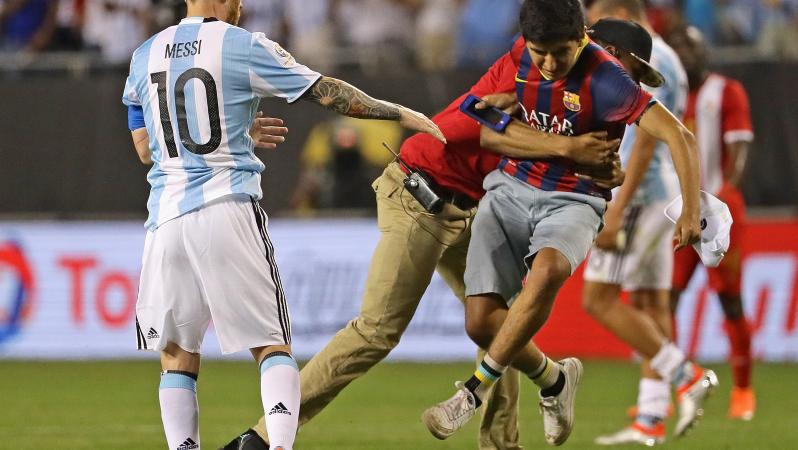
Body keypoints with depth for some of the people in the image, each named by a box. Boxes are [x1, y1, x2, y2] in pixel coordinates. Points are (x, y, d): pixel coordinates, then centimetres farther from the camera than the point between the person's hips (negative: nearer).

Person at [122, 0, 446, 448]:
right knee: (272, 343, 3)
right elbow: (328, 93, 1)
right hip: (229, 210, -3)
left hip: (168, 217, 3)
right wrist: (402, 113, 10)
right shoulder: (243, 46, -1)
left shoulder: (144, 57, 12)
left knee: (177, 353, 11)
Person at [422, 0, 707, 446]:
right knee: (481, 320, -10)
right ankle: (554, 380, 22)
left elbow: (679, 136, -23)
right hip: (509, 191, 5)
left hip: (573, 201, -5)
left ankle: (477, 389, -28)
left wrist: (691, 212, -30)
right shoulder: (519, 59, -3)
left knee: (548, 268, -39)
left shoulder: (604, 81, -20)